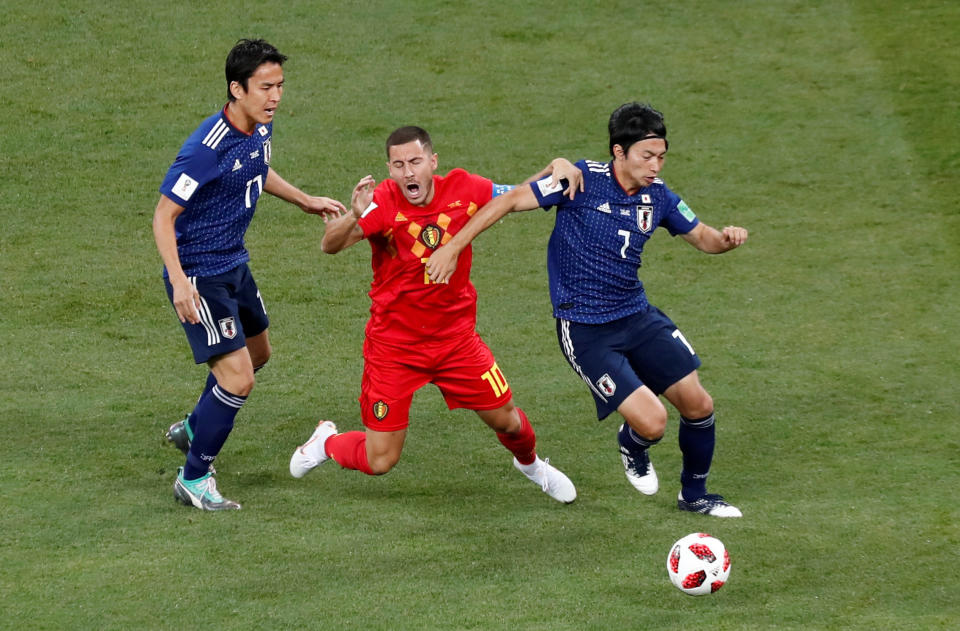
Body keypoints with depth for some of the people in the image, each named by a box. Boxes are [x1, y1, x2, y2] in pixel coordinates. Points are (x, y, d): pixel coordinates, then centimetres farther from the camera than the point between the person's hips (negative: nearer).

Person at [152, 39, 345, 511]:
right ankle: (194, 479, 3)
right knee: (237, 377, -14)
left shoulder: (260, 129, -2)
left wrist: (305, 201, 26)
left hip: (234, 264, 10)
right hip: (199, 274, -10)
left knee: (258, 353, 27)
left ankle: (193, 428, 50)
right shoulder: (207, 148, -29)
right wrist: (179, 282, -34)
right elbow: (163, 216, -25)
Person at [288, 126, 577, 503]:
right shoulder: (383, 203, -22)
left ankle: (530, 463, 47)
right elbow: (330, 245, -35)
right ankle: (327, 441, 31)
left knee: (505, 419, 10)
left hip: (455, 337, 3)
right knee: (379, 462, -3)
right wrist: (354, 217, -56)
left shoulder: (462, 189, -10)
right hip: (393, 343, -3)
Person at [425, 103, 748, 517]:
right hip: (584, 330, -6)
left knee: (698, 405, 4)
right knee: (651, 423, -15)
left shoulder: (657, 195, 1)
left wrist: (726, 239, -11)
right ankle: (632, 448, 24)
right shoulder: (583, 181, -16)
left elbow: (701, 237, 13)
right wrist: (452, 248, -15)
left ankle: (694, 495, 30)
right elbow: (510, 201, -12)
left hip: (637, 316, 6)